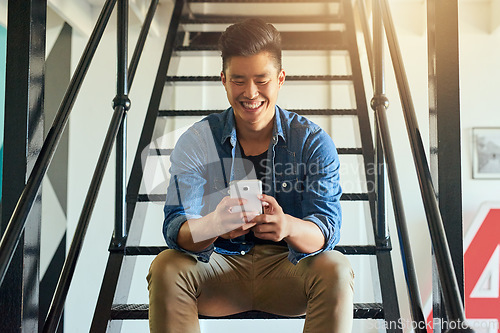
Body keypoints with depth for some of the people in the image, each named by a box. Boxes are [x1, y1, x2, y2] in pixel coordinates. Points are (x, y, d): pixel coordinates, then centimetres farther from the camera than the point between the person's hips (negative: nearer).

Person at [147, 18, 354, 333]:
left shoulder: (314, 142, -8)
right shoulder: (195, 142, -7)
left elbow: (327, 229, -16)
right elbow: (177, 230, -16)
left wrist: (288, 226, -40)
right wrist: (214, 225, -40)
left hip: (288, 268, 0)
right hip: (219, 266, 1)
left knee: (335, 269, -29)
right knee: (166, 268, -27)